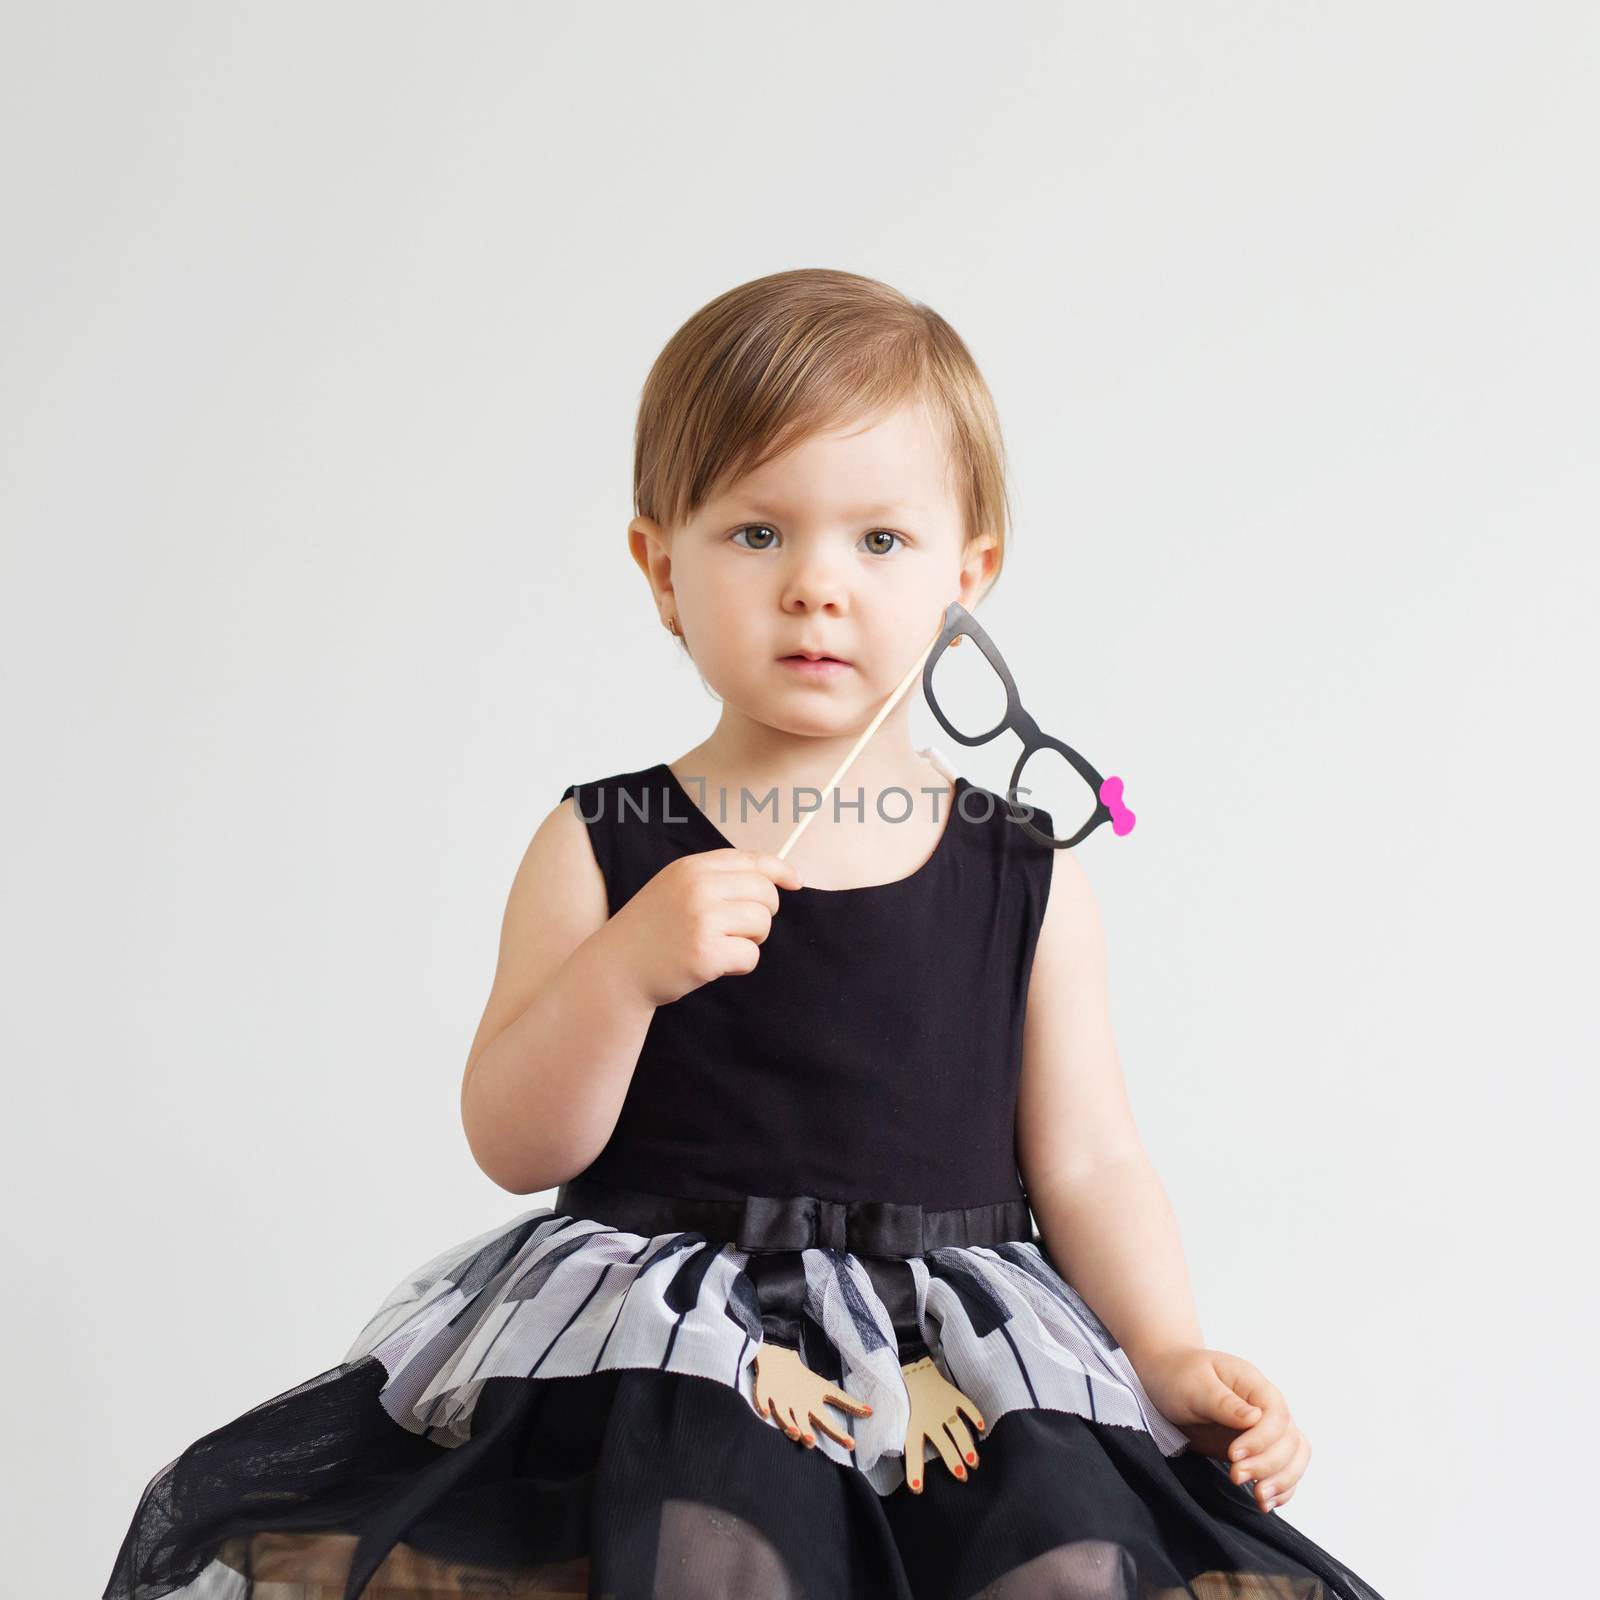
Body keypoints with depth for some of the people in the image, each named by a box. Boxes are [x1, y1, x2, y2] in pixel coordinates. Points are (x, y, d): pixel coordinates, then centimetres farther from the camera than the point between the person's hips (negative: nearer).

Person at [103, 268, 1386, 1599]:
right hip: (664, 1350, -1)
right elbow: (515, 1146, -2)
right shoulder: (603, 850, 2)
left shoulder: (1028, 884, 5)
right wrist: (625, 968, -19)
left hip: (959, 1359, 2)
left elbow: (1087, 1165, 8)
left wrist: (1173, 1357, -6)